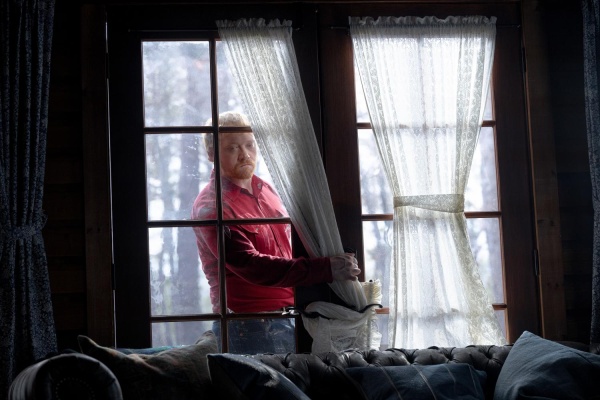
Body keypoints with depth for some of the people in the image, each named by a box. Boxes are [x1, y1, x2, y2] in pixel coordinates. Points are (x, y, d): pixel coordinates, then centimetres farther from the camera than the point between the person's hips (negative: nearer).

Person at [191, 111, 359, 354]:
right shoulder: (211, 206, -15)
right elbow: (251, 266, -26)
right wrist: (326, 268, -30)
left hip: (287, 321, 8)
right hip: (250, 328, -7)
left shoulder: (265, 189, 12)